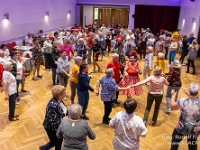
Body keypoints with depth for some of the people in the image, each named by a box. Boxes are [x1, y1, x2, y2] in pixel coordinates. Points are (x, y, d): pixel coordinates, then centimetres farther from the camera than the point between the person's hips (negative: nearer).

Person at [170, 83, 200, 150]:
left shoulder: (183, 101, -27)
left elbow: (172, 106, -7)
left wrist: (173, 95, 7)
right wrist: (189, 95, 9)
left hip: (183, 127, -3)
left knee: (175, 140, 25)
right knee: (192, 143, 30)